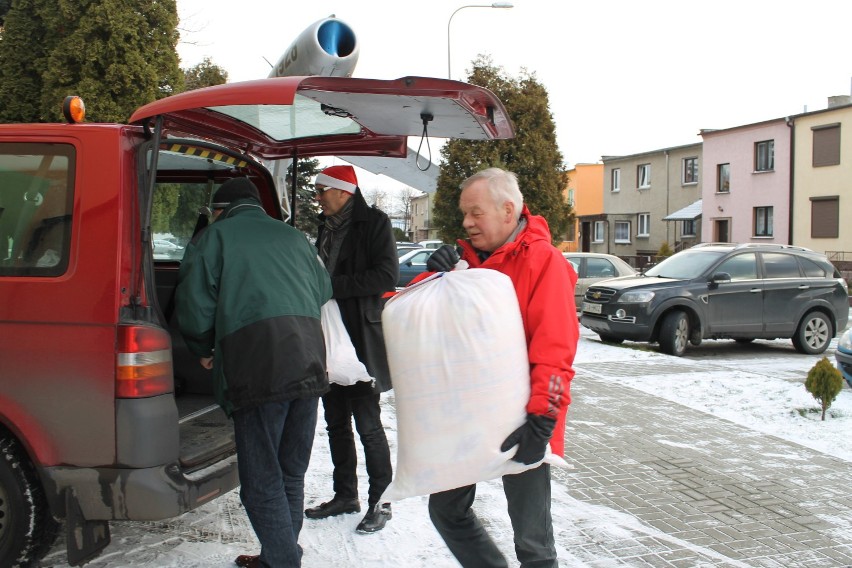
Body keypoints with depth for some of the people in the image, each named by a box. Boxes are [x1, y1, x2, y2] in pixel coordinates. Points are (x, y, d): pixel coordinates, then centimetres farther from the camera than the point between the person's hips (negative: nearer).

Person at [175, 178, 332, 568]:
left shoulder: (215, 236, 10)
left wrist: (204, 351, 18)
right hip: (308, 363, 6)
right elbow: (324, 291, 24)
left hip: (257, 366, -6)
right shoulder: (292, 236, 24)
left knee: (262, 480, 1)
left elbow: (194, 303, 1)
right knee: (291, 473, 17)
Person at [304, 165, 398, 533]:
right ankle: (345, 495, 27)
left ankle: (380, 501, 10)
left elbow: (387, 276, -17)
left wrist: (335, 285, -18)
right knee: (336, 422, 14)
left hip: (363, 340, -8)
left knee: (367, 423, -3)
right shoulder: (327, 227, 16)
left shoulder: (373, 223, -7)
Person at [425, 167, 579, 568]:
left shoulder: (543, 260, -11)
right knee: (446, 509, 17)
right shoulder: (469, 259, 10)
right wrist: (437, 277, -9)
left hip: (520, 423, -7)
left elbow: (555, 349, -19)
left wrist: (541, 419, -26)